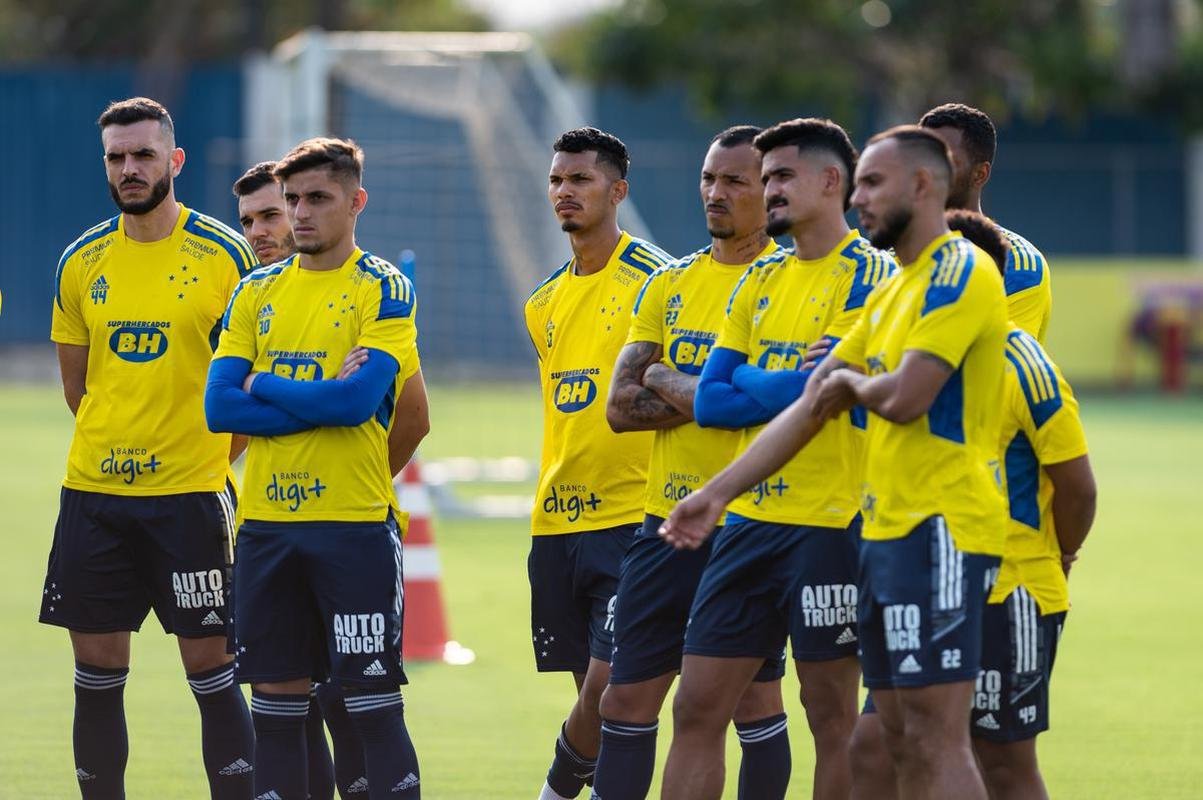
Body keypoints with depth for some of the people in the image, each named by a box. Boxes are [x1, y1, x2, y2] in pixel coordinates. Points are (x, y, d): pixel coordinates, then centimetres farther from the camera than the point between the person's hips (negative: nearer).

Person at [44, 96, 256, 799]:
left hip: (191, 493, -4)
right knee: (97, 674, 5)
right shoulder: (82, 261, 7)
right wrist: (119, 445, 11)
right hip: (94, 491, 4)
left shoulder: (224, 254, -3)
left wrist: (210, 454, 3)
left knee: (211, 669, -4)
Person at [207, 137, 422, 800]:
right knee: (275, 701, 8)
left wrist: (263, 385, -5)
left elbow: (357, 399, -16)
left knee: (374, 707, -5)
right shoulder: (257, 291, 11)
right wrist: (322, 403, -8)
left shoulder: (383, 290, -2)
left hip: (354, 525, -5)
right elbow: (219, 406, 1)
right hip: (267, 522, 5)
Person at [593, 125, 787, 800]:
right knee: (628, 697, 5)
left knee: (754, 698, 1)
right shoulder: (670, 284, 13)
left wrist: (671, 383, -11)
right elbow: (622, 406, 4)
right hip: (668, 518, 6)